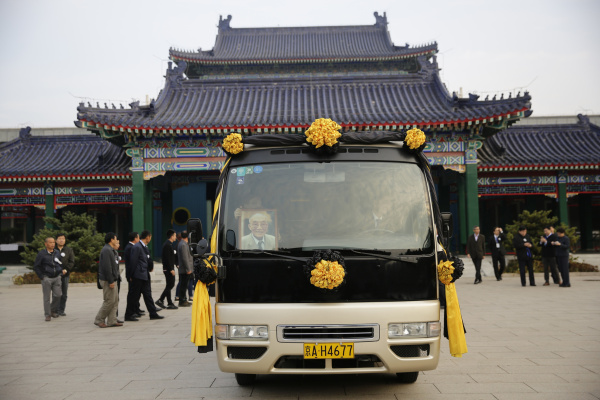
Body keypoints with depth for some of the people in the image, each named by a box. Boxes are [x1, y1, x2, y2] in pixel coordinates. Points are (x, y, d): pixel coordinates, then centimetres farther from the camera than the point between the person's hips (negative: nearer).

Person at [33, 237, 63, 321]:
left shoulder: (57, 253, 8)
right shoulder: (41, 254, -6)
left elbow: (61, 263, 23)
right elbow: (36, 266, -4)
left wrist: (60, 272, 12)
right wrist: (41, 277, -8)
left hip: (56, 277, 4)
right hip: (46, 278, -4)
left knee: (58, 295, -3)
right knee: (47, 298, 0)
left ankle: (53, 311, 18)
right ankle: (47, 314, 8)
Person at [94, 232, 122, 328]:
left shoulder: (111, 250, 17)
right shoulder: (106, 250, -16)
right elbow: (107, 267, -22)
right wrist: (110, 281, -22)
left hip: (112, 280, 11)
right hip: (108, 280, -11)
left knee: (115, 300, 9)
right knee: (109, 301, -8)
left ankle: (112, 321, 12)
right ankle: (99, 320, 2)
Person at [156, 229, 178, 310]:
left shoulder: (168, 244, 15)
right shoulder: (167, 245, -17)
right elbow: (167, 258, -22)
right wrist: (171, 269, -22)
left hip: (170, 268, 10)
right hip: (168, 269, -10)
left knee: (170, 285, 13)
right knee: (169, 285, -3)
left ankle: (160, 300, 16)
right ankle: (170, 304, 4)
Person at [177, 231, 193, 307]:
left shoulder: (183, 244, 16)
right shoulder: (183, 245, -17)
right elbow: (185, 258, -21)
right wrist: (188, 269, -20)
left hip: (185, 270, 10)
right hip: (185, 270, -10)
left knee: (183, 285, 14)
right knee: (183, 285, -5)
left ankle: (183, 300, 21)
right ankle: (182, 301, 0)